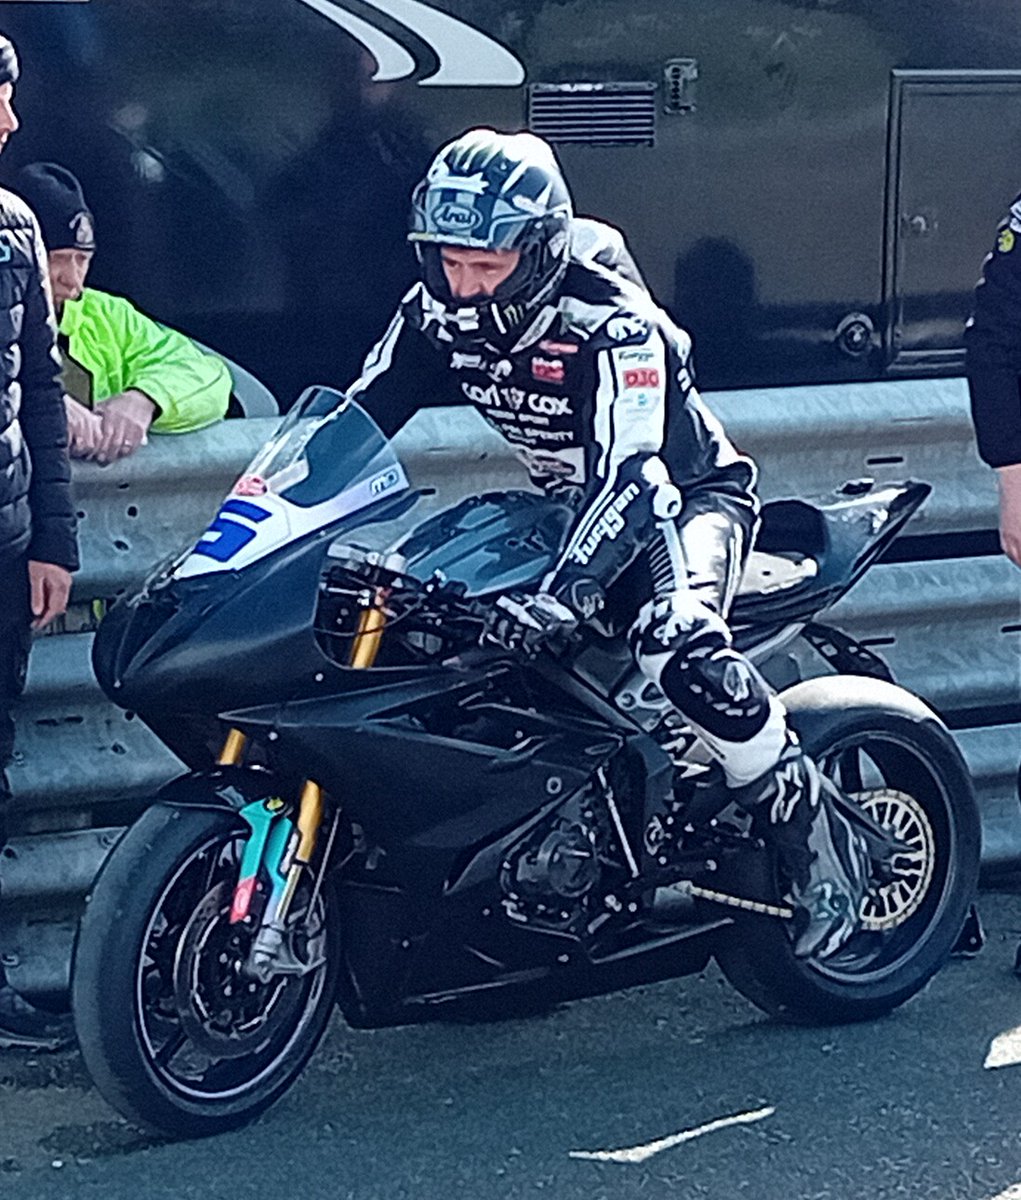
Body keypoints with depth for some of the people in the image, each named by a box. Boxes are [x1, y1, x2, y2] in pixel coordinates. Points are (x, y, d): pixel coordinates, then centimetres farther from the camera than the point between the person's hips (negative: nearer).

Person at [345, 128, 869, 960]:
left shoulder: (611, 325, -30)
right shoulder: (440, 313, -9)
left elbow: (630, 478, -39)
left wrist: (565, 592, -53)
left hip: (689, 495, -8)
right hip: (573, 508, 8)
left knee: (677, 648, -37)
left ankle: (821, 837, -23)